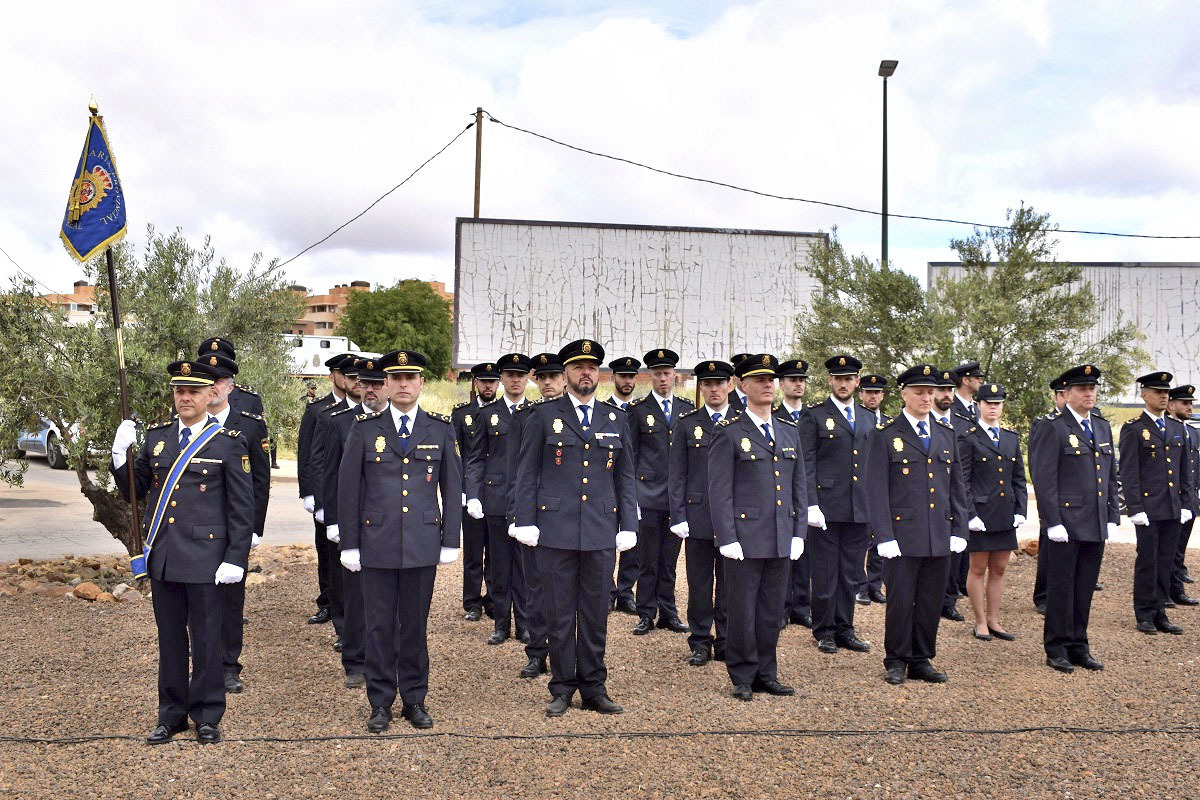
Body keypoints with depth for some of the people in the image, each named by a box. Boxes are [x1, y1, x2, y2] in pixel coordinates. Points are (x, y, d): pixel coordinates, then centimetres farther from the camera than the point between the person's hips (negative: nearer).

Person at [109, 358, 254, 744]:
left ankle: (207, 716, 20)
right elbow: (133, 490, 12)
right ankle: (171, 715, 27)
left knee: (205, 640, 5)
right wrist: (120, 457, -6)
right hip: (162, 557, 4)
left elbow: (243, 507, -6)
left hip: (205, 560, -4)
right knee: (170, 639, 14)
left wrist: (235, 559, -11)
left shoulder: (229, 442, -5)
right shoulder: (156, 437, 8)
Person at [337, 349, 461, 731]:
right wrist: (349, 543, 0)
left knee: (415, 624, 9)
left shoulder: (441, 429, 4)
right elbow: (348, 489, 3)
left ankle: (415, 699, 22)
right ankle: (380, 703, 19)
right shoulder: (365, 428, 1)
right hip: (377, 544, 0)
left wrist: (450, 541, 3)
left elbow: (451, 487, 7)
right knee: (379, 625, 6)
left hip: (422, 544, 1)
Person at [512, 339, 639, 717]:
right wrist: (525, 523, -4)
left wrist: (628, 527, 6)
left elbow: (625, 477, 13)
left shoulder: (616, 419, 11)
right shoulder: (542, 416, 3)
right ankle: (562, 688, 18)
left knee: (596, 615, 9)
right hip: (556, 531, -2)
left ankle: (594, 688, 20)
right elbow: (526, 473, 2)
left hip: (601, 532, 2)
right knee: (559, 615, 5)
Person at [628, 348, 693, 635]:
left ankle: (668, 613, 20)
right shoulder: (638, 409, 1)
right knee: (648, 560, 2)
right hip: (649, 494, -3)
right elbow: (630, 454, 3)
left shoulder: (687, 408, 9)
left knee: (670, 558, 10)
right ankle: (646, 614, 12)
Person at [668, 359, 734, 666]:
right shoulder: (686, 423, 5)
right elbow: (676, 474, 3)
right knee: (699, 584, 5)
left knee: (729, 584, 7)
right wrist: (679, 516, -4)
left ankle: (726, 643, 19)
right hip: (697, 516, 0)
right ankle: (700, 643, 17)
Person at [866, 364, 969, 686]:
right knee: (900, 601, 2)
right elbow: (877, 490, -5)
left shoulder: (946, 434, 13)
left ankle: (921, 661, 23)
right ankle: (896, 662, 17)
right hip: (903, 535, -4)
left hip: (940, 537, 4)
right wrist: (885, 537, -11)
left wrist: (959, 531, 7)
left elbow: (957, 487, 14)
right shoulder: (885, 435, -2)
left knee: (931, 602, 9)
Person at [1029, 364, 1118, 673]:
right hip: (1066, 524, -6)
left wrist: (1113, 517, 11)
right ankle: (1057, 650, 12)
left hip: (1096, 526, 6)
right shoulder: (1051, 427, -7)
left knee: (1085, 589, 12)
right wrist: (1053, 522, -16)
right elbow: (1044, 478, -12)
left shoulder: (1103, 427, 15)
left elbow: (1111, 476, 18)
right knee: (1061, 588, 2)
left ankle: (1078, 647, 22)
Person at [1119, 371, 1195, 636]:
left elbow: (1186, 471, 16)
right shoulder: (1133, 429, -4)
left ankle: (1160, 614, 17)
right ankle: (1145, 615, 10)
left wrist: (1187, 504, 8)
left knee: (1166, 562, 9)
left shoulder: (1178, 429, 14)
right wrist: (1135, 508, -13)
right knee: (1147, 562, 0)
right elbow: (1128, 472, -8)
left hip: (1174, 510, 5)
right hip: (1148, 508, -5)